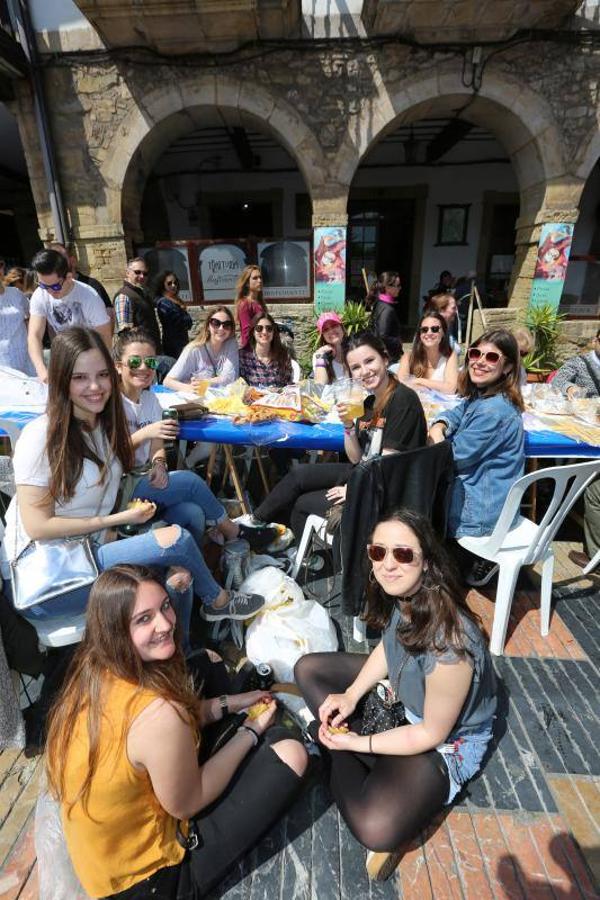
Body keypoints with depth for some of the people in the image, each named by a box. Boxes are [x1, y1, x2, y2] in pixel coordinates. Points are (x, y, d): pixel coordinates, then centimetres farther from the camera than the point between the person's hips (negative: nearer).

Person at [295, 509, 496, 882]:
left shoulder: (448, 644, -39)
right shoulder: (401, 597, -20)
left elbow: (431, 733, -23)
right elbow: (388, 646, 2)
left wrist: (359, 743, -16)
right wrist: (350, 695, -8)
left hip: (447, 738, -7)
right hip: (399, 695, 7)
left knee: (376, 829, -29)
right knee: (309, 669, 5)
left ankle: (347, 762, 0)